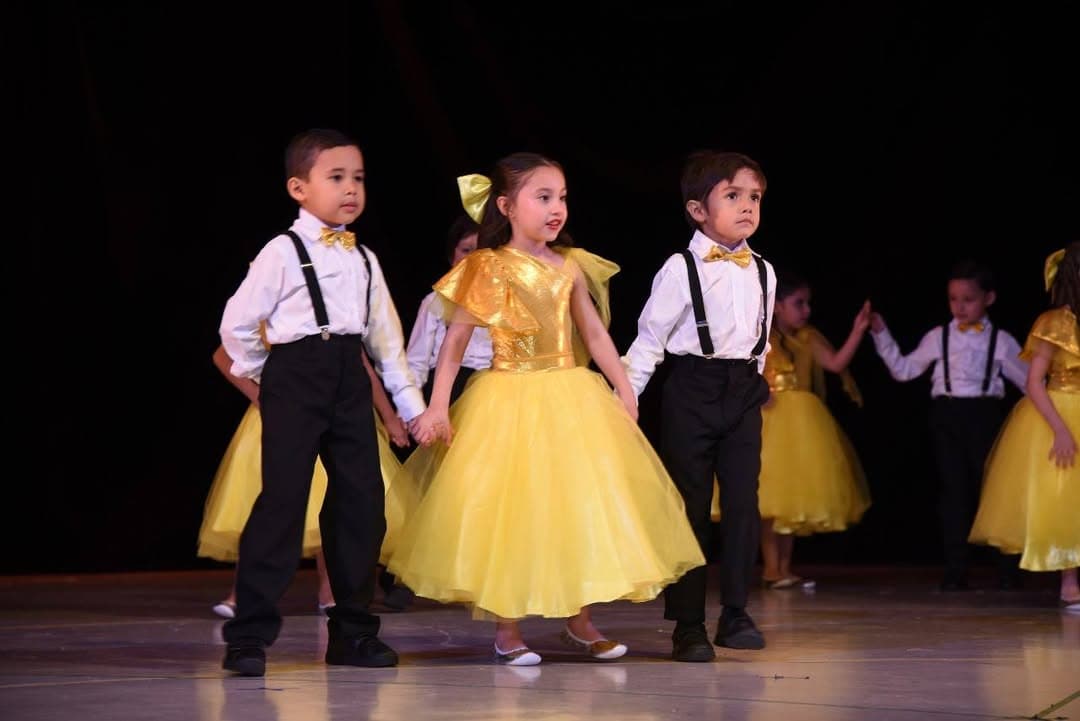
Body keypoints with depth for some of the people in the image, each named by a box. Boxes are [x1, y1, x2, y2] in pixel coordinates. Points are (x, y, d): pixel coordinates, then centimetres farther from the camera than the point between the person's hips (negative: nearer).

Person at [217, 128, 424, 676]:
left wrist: (410, 400, 19)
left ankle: (353, 632, 14)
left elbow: (384, 334, 21)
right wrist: (263, 374, 4)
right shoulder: (283, 253, -2)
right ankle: (249, 636, -8)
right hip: (296, 378, -6)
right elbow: (237, 322, -2)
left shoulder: (364, 260, 16)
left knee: (361, 500, 4)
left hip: (349, 383, 6)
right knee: (283, 499, -11)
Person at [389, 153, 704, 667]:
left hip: (570, 397, 4)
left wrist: (622, 386, 7)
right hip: (509, 402, -4)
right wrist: (437, 406, -12)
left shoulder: (569, 267, 5)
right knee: (507, 514, -2)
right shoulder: (488, 270, -7)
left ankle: (580, 622, 18)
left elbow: (595, 334, 13)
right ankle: (506, 630, 8)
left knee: (582, 507, 6)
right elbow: (456, 340, -6)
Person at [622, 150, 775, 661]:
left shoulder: (763, 272, 9)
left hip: (743, 394, 4)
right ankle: (688, 624, 6)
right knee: (690, 506, 1)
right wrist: (624, 396, -9)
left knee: (743, 502, -1)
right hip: (691, 392, -4)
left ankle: (736, 613, 7)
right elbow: (649, 337, -6)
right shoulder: (681, 269, -7)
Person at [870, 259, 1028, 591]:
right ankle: (955, 572, 7)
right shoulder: (938, 337, 8)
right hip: (947, 414, 1)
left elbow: (1027, 379, 9)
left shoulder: (1001, 340, 5)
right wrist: (881, 334, 6)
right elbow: (904, 369, 11)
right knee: (954, 492, 3)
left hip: (985, 415, -1)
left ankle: (1007, 571, 10)